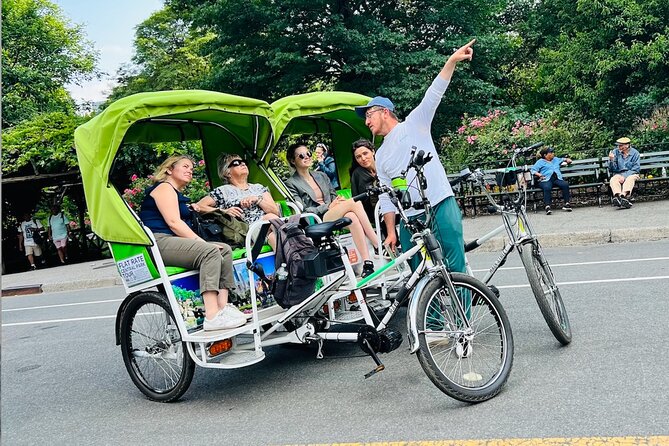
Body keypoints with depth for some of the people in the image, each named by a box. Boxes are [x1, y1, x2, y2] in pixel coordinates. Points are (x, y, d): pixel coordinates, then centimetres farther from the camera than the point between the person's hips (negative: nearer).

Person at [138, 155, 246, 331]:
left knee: (225, 250, -2)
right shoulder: (164, 187, 0)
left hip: (173, 242, 10)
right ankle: (212, 317, -40)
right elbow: (173, 223, -13)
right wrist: (201, 242, -17)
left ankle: (223, 306, -15)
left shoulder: (178, 194, 31)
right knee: (210, 251, -30)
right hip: (158, 242, -10)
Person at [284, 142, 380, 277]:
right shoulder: (291, 184, 5)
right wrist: (328, 207, -14)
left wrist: (339, 201, -3)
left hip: (334, 217, 5)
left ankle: (367, 262, -39)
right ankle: (380, 246, -31)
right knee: (353, 203, -28)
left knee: (352, 217, -33)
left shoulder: (321, 176, 24)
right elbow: (302, 210, -5)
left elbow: (334, 196, 23)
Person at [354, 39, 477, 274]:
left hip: (441, 207, -4)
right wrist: (391, 232, 7)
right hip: (410, 219, 5)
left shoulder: (414, 123, 8)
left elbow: (434, 94, -5)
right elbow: (386, 197, 16)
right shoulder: (381, 155, 20)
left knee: (456, 267, -4)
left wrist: (452, 60, -18)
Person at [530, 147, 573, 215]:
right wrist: (538, 174, -11)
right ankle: (547, 206, -46)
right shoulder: (540, 161, 17)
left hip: (557, 178, 4)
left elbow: (562, 159, 54)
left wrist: (567, 159, 33)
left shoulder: (556, 159, 33)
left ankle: (567, 204, -26)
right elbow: (533, 170, 7)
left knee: (565, 184, -29)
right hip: (546, 180, -4)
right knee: (547, 188, -39)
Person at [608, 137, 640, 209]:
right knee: (613, 180, -32)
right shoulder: (615, 152, 4)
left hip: (631, 174, -1)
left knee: (630, 179, -36)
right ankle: (617, 195, -59)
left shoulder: (634, 153, -1)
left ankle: (623, 195, -60)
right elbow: (612, 169, 3)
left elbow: (635, 169, -7)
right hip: (619, 174, 1)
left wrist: (624, 176, -21)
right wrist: (611, 160, -17)